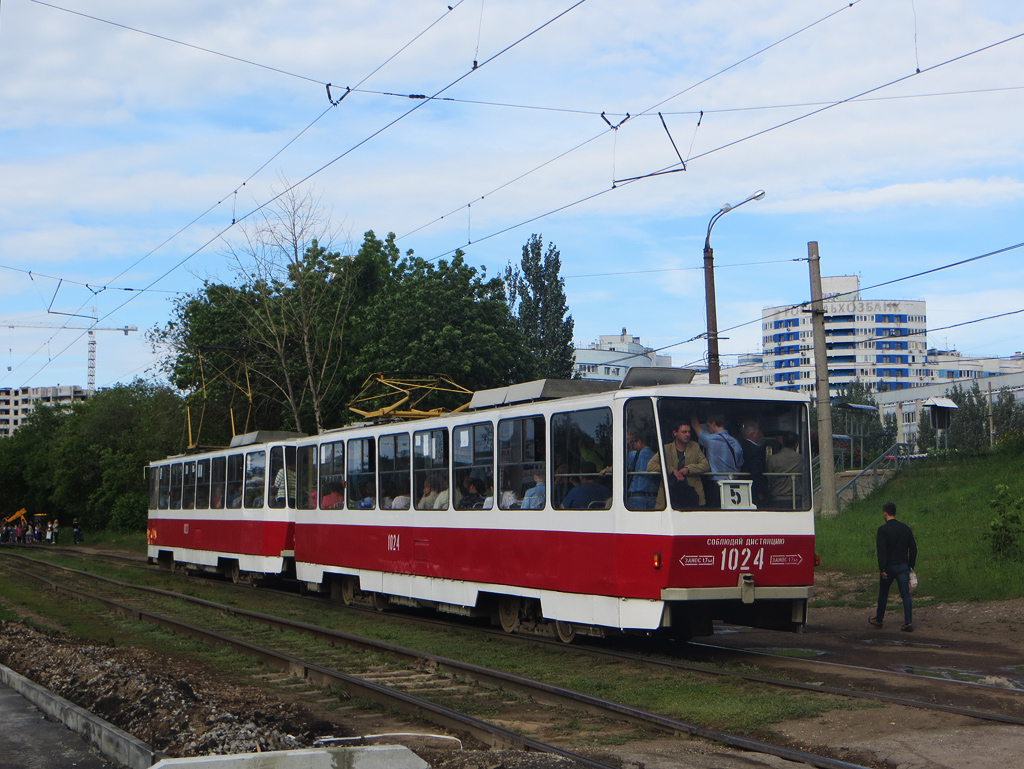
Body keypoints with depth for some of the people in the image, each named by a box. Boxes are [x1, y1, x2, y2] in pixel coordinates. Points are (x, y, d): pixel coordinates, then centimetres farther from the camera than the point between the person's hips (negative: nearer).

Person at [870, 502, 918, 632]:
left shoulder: (883, 529, -11)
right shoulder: (906, 528, 6)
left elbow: (881, 550, -17)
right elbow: (913, 548, 9)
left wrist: (882, 569, -17)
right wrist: (911, 565, 16)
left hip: (889, 567, -3)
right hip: (903, 566, 3)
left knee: (883, 594, 14)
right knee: (906, 595, 0)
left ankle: (878, 620, 28)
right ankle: (908, 623, -10)